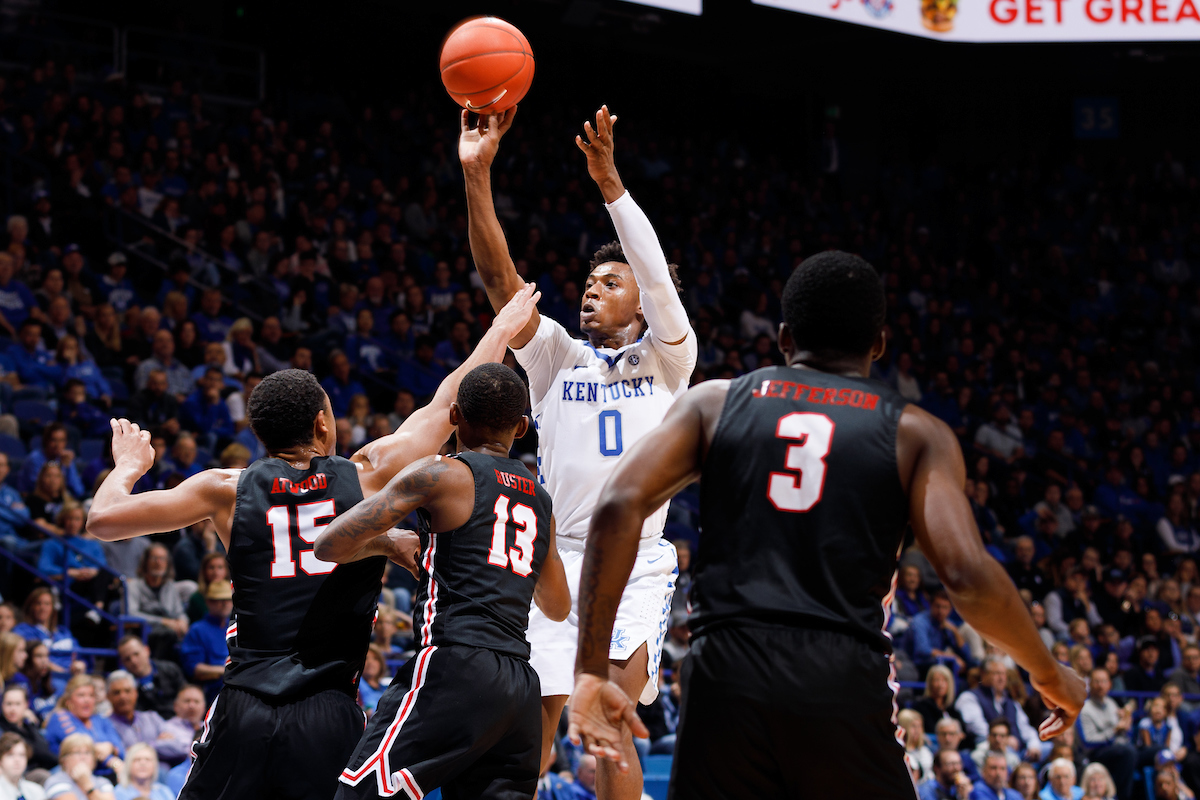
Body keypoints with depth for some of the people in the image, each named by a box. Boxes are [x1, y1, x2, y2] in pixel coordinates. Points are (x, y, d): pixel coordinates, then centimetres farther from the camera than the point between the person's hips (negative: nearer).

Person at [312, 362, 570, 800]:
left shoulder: (443, 474, 0)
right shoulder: (540, 499, 20)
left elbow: (330, 546, -1)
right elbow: (558, 607, 35)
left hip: (456, 667, -7)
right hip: (521, 688, 7)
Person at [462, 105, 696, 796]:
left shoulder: (666, 362, 6)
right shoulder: (558, 359, 11)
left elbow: (659, 278, -12)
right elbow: (500, 277, -1)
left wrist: (609, 182, -24)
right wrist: (478, 174, -14)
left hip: (637, 567, -3)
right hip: (556, 558, 3)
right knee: (535, 721, 1)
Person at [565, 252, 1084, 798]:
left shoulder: (714, 403, 15)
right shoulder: (915, 433, 10)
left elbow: (619, 507, 0)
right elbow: (967, 577, -4)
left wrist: (591, 671, 1)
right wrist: (1048, 674, 13)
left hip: (727, 674, 1)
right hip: (848, 685, -1)